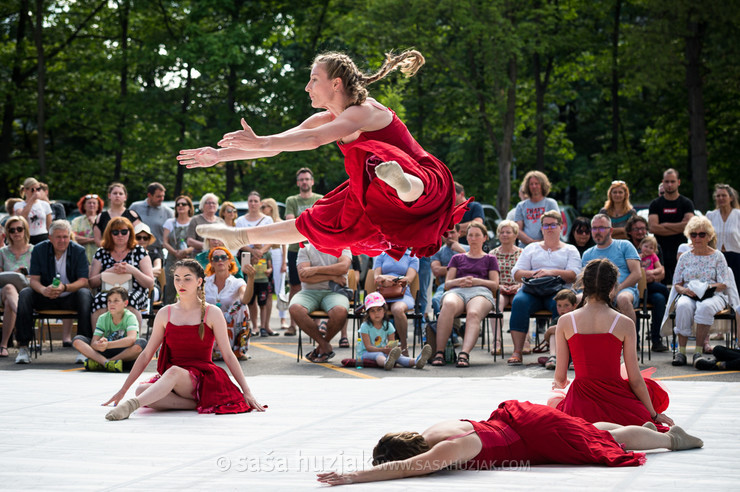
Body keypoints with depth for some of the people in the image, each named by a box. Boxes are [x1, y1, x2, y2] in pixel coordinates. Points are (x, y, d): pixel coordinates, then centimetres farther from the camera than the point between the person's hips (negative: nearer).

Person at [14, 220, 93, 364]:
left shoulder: (78, 251, -6)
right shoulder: (39, 250, -2)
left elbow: (83, 281, -13)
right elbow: (34, 279, -7)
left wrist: (65, 287, -33)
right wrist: (43, 290, -32)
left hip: (70, 298, -1)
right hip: (46, 298, 1)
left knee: (85, 294, -33)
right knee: (25, 294, -26)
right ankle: (23, 347, -25)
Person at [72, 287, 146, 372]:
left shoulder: (130, 317, -10)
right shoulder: (103, 318, 1)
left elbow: (131, 339, -29)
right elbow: (93, 343, -9)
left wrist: (108, 345, -42)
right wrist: (99, 345, -35)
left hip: (126, 354, -3)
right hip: (106, 353, 3)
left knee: (142, 343, -35)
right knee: (77, 340, -13)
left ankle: (99, 363, -30)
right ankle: (106, 362, -36)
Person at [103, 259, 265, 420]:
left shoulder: (212, 313, 1)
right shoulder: (165, 314, 9)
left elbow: (228, 355, 3)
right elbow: (146, 355, 14)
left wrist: (246, 392, -3)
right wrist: (123, 390, 11)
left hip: (202, 379, -3)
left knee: (174, 371, -37)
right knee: (141, 390, -30)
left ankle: (132, 404, -44)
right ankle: (199, 404, -26)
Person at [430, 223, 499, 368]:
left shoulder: (490, 259, 28)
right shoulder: (457, 258, 32)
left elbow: (495, 285, 16)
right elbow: (447, 284, 22)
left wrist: (476, 281, -3)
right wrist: (459, 281, -1)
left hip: (480, 291, -1)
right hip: (457, 291, 1)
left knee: (473, 314, -40)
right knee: (448, 305, -40)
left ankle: (464, 354, -60)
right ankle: (439, 352, -44)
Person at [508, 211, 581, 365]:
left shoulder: (570, 250, 20)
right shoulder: (531, 248, 26)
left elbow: (573, 275, 3)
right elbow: (516, 273, 15)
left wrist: (552, 272, -13)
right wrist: (532, 274, -7)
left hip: (557, 289, -2)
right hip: (532, 289, 2)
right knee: (519, 302, -33)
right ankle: (517, 351, -36)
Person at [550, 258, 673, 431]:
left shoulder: (565, 322, -5)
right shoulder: (624, 324, -8)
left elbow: (560, 377, 2)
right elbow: (635, 380, -5)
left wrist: (560, 384, 28)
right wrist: (653, 415, 8)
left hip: (581, 407, 0)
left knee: (553, 401, 36)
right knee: (652, 389, 31)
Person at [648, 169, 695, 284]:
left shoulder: (686, 203, 8)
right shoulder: (655, 204, 10)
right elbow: (652, 227, -4)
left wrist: (665, 225, -3)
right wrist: (678, 228, -5)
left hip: (680, 253, -1)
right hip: (661, 253, 1)